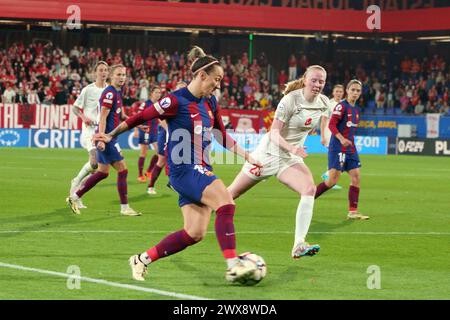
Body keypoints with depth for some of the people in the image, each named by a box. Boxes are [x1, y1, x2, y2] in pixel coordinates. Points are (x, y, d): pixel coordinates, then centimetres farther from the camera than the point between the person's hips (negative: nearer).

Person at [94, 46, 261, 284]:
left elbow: (222, 137, 23)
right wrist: (111, 135, 5)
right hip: (183, 169, -8)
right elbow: (140, 117, -3)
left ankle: (142, 259, 14)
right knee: (226, 203, -26)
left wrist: (247, 157, 17)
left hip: (200, 171, 8)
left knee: (194, 233, 1)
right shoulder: (176, 101, -12)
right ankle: (233, 266, -30)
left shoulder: (210, 103, 12)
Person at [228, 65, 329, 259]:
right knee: (232, 193, 6)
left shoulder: (323, 103, -3)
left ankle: (299, 246, -27)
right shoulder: (291, 100, -20)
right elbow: (274, 133, -23)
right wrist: (290, 147, -38)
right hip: (269, 153, -4)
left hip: (290, 159, 4)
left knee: (309, 189, -24)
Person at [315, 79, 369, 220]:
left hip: (350, 148, 8)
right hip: (337, 147, -8)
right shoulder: (341, 106, -11)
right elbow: (331, 125, -18)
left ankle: (353, 211, 2)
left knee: (356, 177, -1)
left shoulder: (356, 109, 13)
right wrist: (341, 139, -30)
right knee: (333, 180, -10)